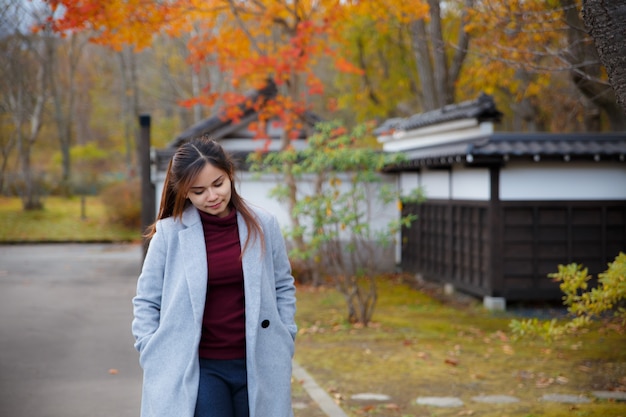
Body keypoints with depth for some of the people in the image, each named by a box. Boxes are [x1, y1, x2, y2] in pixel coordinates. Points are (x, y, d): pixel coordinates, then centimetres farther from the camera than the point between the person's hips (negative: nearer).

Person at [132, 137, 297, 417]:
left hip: (256, 366, 3)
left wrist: (284, 345, 6)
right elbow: (146, 300, 4)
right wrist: (153, 357, -5)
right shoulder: (170, 233, -4)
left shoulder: (263, 226, 2)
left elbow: (283, 287, 12)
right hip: (197, 369, -2)